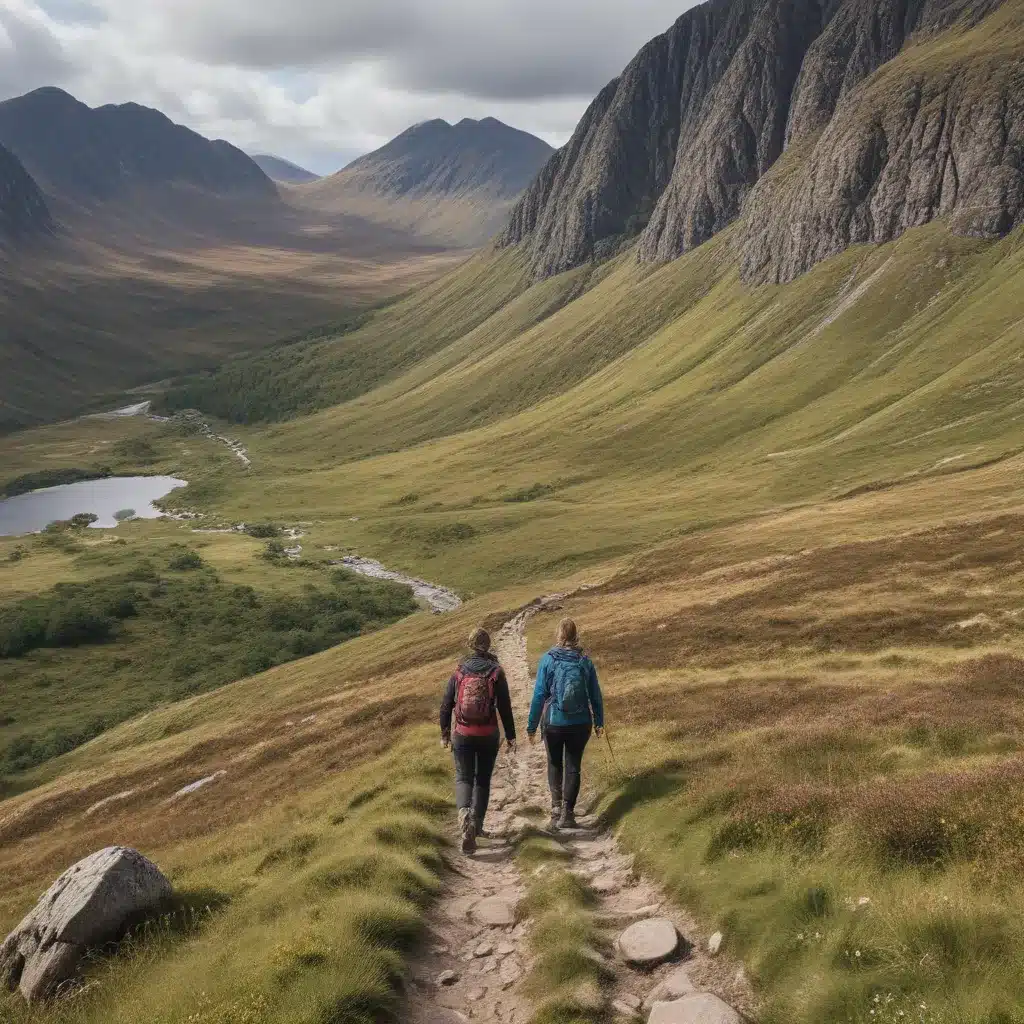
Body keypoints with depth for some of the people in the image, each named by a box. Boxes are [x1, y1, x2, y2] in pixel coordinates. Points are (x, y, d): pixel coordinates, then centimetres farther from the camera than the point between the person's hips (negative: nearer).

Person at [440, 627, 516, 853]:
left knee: (463, 777, 8)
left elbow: (446, 705, 1)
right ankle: (476, 825, 20)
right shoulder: (496, 673, -6)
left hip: (463, 735, 0)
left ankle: (464, 811, -20)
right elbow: (505, 707, -5)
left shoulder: (459, 672, -2)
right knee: (483, 779, 16)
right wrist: (510, 736, 3)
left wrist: (445, 734, 12)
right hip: (489, 736, 0)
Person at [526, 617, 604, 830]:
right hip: (580, 724, 1)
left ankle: (556, 805, 6)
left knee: (555, 764, 18)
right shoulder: (585, 661, -3)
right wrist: (599, 722, 18)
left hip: (553, 723, -1)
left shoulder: (548, 660, -9)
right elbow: (595, 695, 4)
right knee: (573, 766, 10)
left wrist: (532, 726, -1)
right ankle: (567, 813, 6)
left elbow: (539, 695, -8)